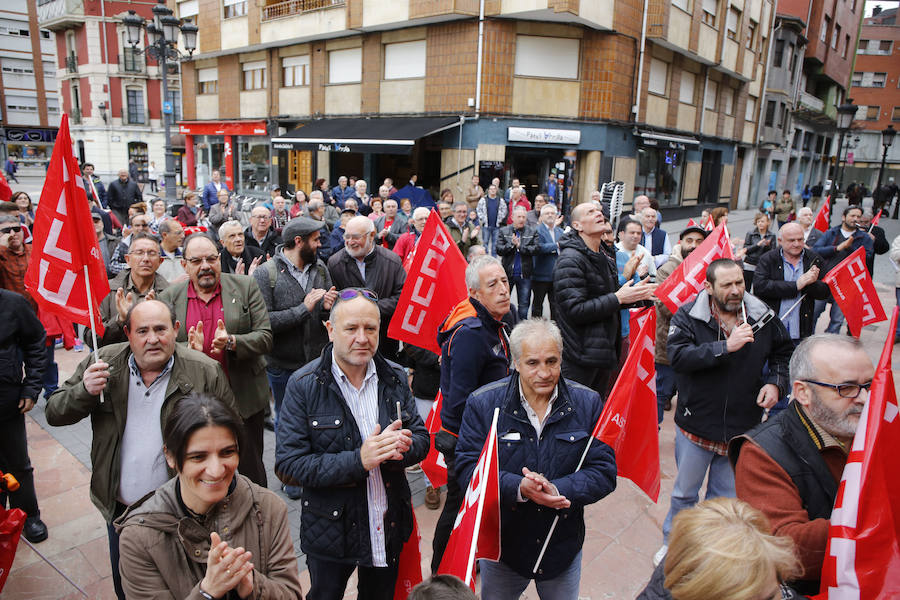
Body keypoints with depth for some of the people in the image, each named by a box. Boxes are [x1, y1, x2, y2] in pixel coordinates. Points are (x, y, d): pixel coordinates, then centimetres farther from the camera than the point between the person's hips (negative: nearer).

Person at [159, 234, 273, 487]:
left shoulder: (246, 287, -3)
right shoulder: (169, 297, 1)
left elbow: (265, 337, -8)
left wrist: (231, 342, -25)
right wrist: (189, 350, -20)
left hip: (245, 398, -1)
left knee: (251, 467, 14)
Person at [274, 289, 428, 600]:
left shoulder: (395, 377, -3)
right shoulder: (304, 386, -15)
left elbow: (421, 439, 1)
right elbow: (288, 466, -18)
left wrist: (402, 446, -23)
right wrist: (358, 460, -28)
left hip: (389, 531, 4)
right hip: (330, 536, -3)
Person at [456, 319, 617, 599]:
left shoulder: (588, 403, -9)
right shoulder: (483, 404, -14)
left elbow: (604, 472, -10)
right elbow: (467, 469, -16)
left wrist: (558, 489, -28)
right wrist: (518, 488, -32)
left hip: (564, 547, 1)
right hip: (502, 544, -1)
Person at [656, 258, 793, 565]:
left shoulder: (763, 316, -2)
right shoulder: (688, 316, -11)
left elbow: (783, 351, 15)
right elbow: (678, 356, -27)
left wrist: (775, 382, -2)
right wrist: (726, 347, -32)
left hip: (743, 426, 3)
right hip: (697, 422, -2)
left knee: (727, 495, 17)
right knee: (684, 492, 14)